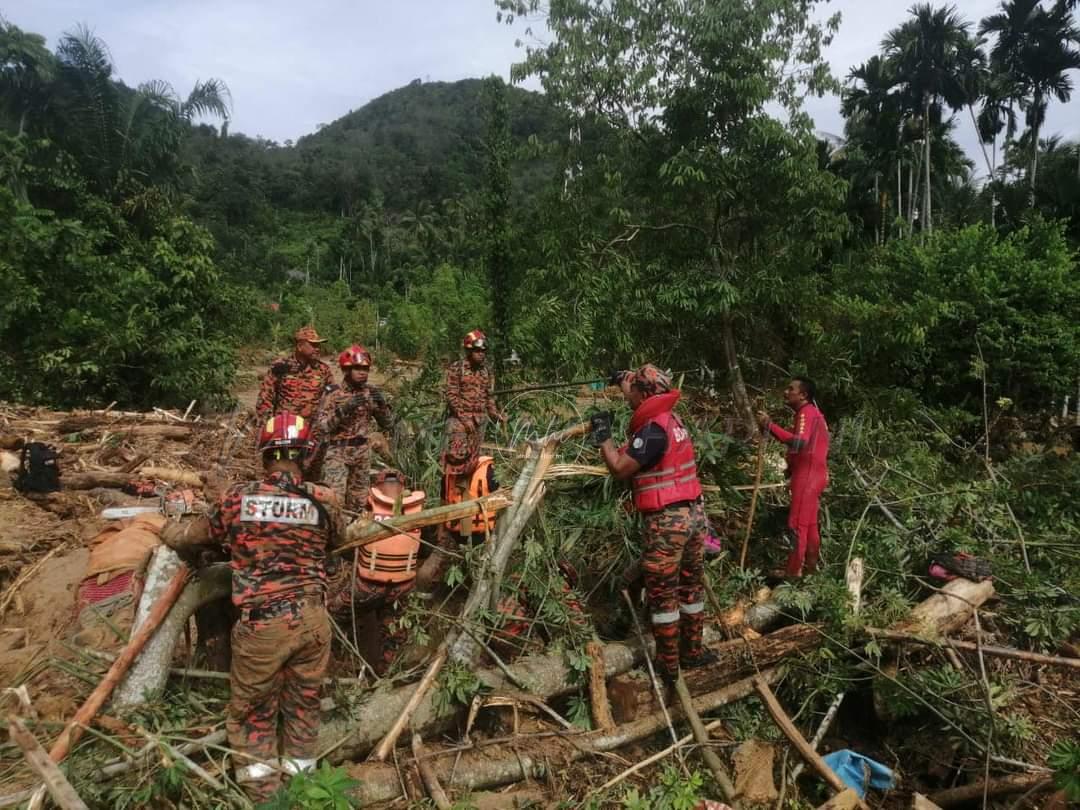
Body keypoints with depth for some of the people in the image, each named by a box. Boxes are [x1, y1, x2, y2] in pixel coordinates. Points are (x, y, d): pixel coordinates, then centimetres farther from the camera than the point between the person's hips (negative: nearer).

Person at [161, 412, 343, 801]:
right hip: (312, 619, 2)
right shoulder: (324, 501, -2)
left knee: (253, 713, 16)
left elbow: (192, 535, 14)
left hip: (262, 624, -2)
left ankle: (263, 794, 20)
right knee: (304, 705, 18)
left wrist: (169, 532, 36)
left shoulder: (237, 498, -2)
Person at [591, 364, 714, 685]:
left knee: (662, 593, 4)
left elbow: (620, 469, -16)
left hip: (668, 520, -9)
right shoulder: (670, 418, 7)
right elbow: (639, 398, 28)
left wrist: (603, 436, -6)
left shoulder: (653, 430, -19)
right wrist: (624, 378, 36)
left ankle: (667, 665, 14)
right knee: (691, 586, 18)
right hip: (694, 513, 9)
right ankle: (692, 653, 31)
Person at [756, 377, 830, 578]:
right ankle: (810, 565, 26)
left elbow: (799, 442, -33)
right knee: (809, 523, 17)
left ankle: (793, 571, -4)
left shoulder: (806, 413, -15)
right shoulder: (811, 412, 18)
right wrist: (792, 468, 15)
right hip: (811, 474, 11)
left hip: (807, 475, -11)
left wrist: (769, 426, -34)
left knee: (796, 524, -8)